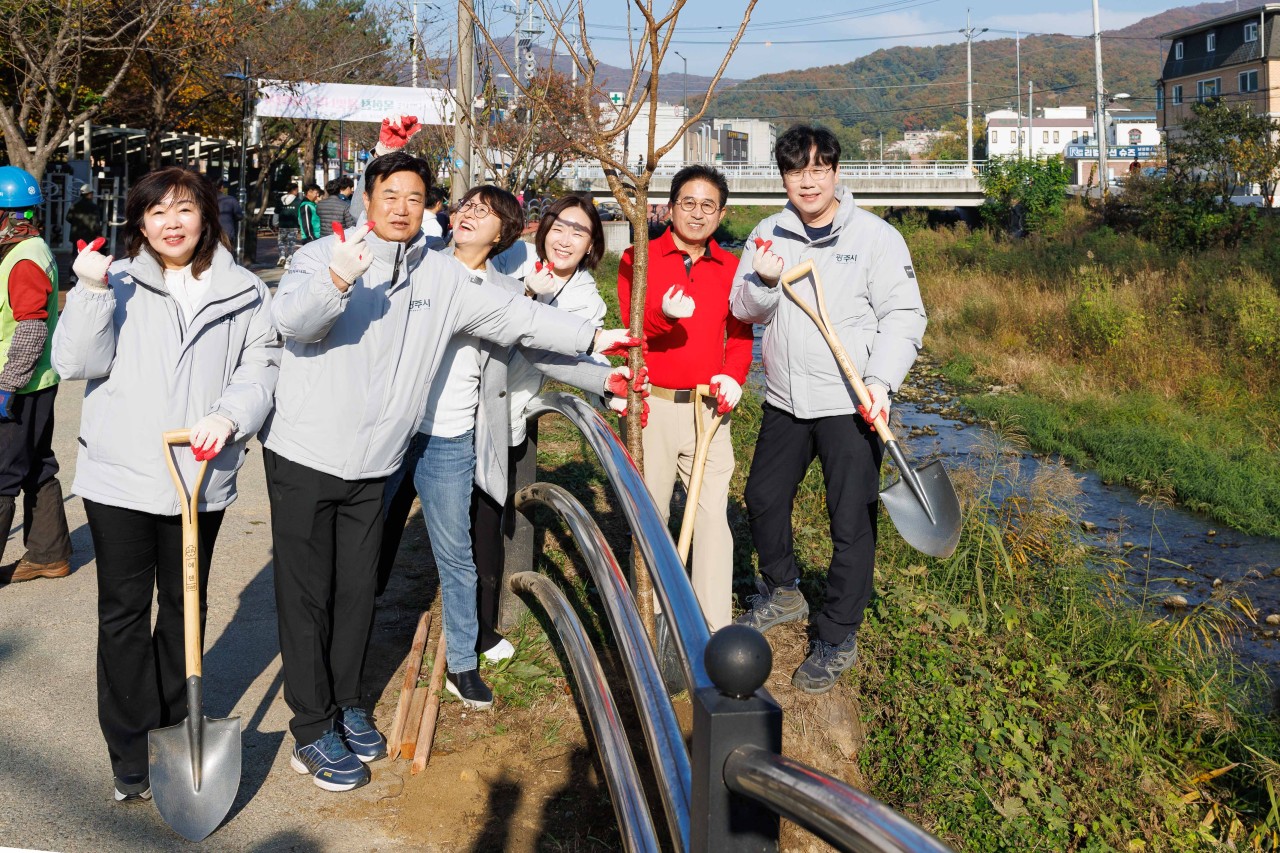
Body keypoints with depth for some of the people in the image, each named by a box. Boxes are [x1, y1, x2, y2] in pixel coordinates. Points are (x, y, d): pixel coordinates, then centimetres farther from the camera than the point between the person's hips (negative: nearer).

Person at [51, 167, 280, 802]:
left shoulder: (244, 294, 4)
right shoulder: (117, 283, 2)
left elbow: (260, 368, -3)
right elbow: (76, 363, -6)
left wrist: (229, 416, -21)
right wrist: (90, 291, -18)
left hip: (202, 478, 1)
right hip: (120, 475, -1)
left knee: (185, 605, 16)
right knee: (124, 609, 5)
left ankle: (173, 723, 33)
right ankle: (131, 752, 16)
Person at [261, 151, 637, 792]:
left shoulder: (441, 277, 7)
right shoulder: (324, 256, -8)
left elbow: (510, 313, 10)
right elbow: (288, 318, -25)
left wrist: (591, 339, 10)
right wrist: (337, 281, -44)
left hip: (373, 463, 5)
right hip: (304, 456, -4)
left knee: (357, 590, 14)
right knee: (306, 594, 1)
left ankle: (345, 703, 32)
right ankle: (312, 730, 12)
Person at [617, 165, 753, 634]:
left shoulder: (731, 268, 10)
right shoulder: (638, 258, 1)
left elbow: (740, 333, 10)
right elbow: (631, 328, -8)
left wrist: (733, 375, -9)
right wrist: (664, 314, -28)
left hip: (708, 407, 2)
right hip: (651, 405, -1)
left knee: (713, 513, -2)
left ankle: (717, 627, 5)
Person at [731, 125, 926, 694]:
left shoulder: (875, 236, -7)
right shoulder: (770, 234, 5)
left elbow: (904, 316, -9)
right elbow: (744, 311, 5)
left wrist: (880, 379, -22)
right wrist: (762, 281, -16)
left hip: (849, 405, -5)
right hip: (784, 400, 5)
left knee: (851, 524, 0)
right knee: (763, 498, 18)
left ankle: (836, 638, 16)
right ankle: (782, 593, 43)